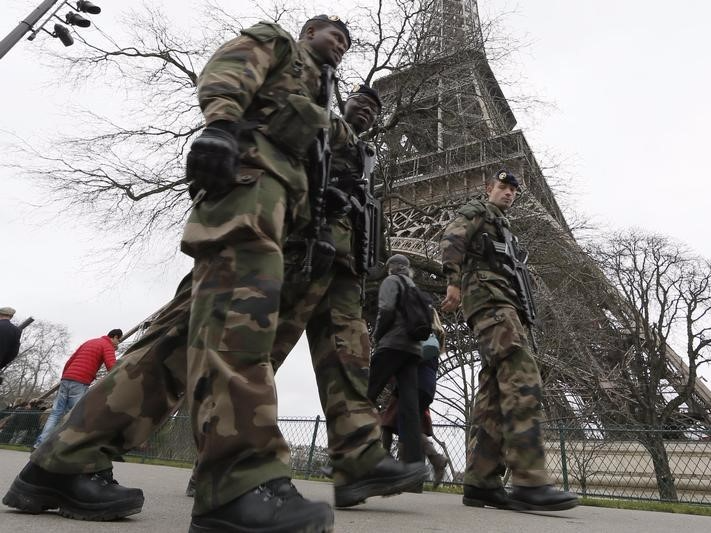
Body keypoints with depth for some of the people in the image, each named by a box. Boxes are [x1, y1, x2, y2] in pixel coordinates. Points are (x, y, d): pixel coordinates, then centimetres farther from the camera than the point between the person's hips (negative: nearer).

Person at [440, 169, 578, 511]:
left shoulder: (504, 229, 37)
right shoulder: (476, 210, 13)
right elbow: (452, 238, -7)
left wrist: (520, 316, 21)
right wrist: (453, 281, -22)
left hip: (504, 301, 9)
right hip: (486, 293, -9)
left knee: (495, 391, -2)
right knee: (521, 378, -23)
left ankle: (481, 482, -4)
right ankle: (529, 481, -26)